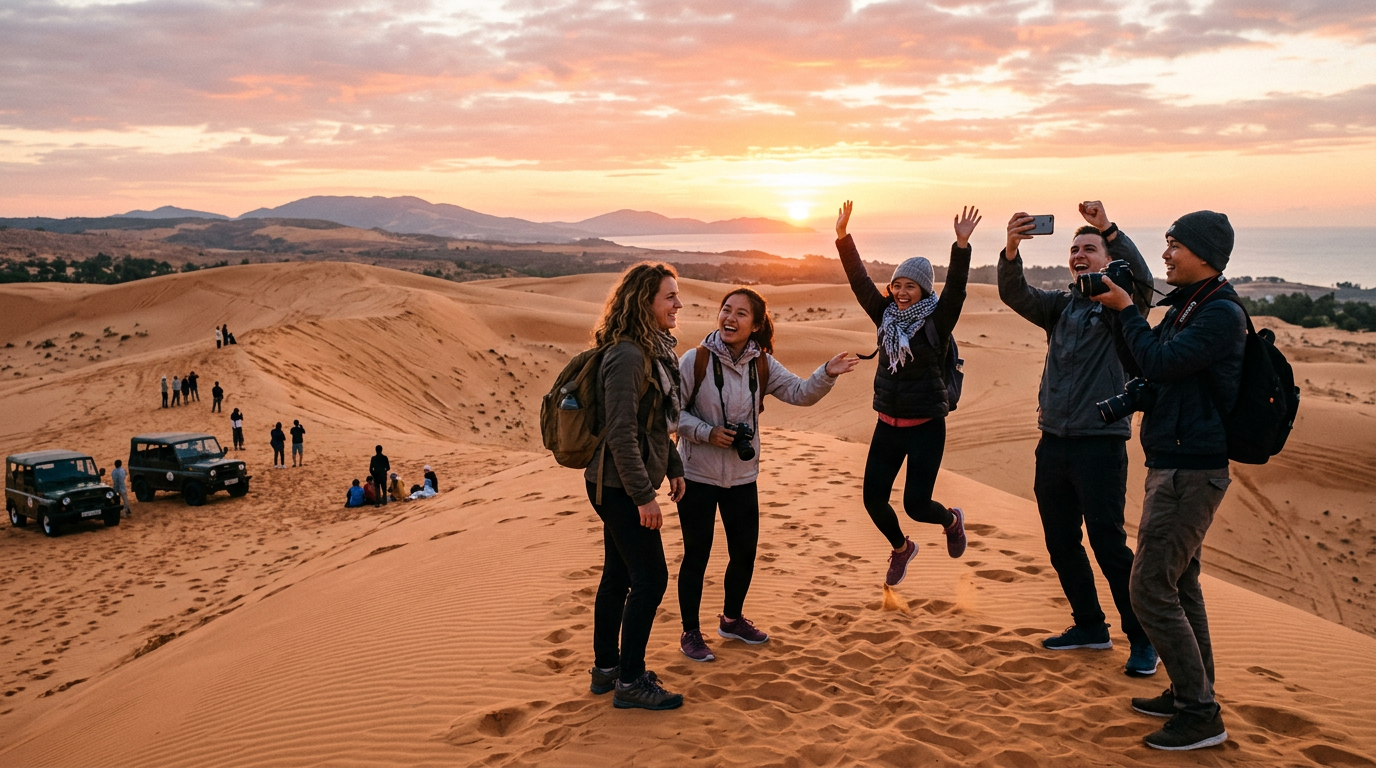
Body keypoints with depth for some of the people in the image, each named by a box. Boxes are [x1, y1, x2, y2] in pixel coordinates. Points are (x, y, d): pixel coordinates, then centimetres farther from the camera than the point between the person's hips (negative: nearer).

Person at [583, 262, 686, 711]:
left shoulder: (655, 351, 9)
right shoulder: (627, 356, -22)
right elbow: (621, 432, -25)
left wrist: (673, 467, 17)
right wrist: (644, 495, -22)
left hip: (620, 486, 10)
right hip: (619, 487, -10)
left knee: (619, 574, 17)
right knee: (650, 577, -3)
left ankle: (606, 668, 30)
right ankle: (629, 682, 9)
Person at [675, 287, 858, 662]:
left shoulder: (762, 364, -1)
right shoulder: (695, 360, -14)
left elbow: (801, 393, -5)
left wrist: (828, 374, -22)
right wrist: (707, 433, -20)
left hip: (743, 476, 4)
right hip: (697, 474, -4)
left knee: (745, 551, 14)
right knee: (697, 554, 4)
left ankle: (732, 618, 38)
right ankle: (690, 632, 21)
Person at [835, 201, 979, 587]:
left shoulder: (936, 321, -8)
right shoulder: (887, 315, 3)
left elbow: (955, 289, -23)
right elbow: (860, 281, -1)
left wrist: (962, 245, -36)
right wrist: (842, 237, -10)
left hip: (925, 427, -5)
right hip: (888, 425, 5)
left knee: (915, 504, -6)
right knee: (873, 498, 3)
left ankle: (952, 520, 31)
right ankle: (901, 548, 34)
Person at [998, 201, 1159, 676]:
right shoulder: (1060, 306, 12)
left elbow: (1141, 279, -21)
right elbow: (1015, 295, -5)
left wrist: (1108, 228, -32)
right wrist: (1011, 250, -24)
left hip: (1100, 441, -6)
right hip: (1053, 440, 6)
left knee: (1109, 545, -5)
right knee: (1061, 542, 11)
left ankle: (1143, 639, 10)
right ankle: (1090, 627, 27)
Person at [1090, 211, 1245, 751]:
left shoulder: (1222, 313, -16)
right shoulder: (1185, 307, 14)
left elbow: (1158, 361, -24)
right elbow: (1138, 366, 15)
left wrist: (1126, 309, -11)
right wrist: (1117, 309, 5)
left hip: (1190, 471, -10)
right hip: (1177, 465, 10)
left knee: (1151, 589, -8)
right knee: (1179, 585, 17)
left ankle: (1201, 716, 1)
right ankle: (1192, 695, 29)